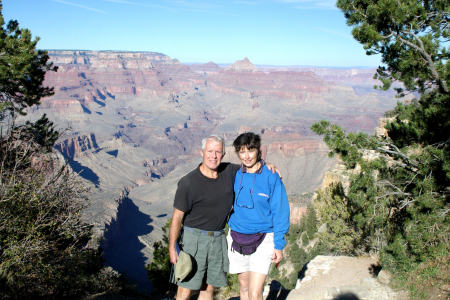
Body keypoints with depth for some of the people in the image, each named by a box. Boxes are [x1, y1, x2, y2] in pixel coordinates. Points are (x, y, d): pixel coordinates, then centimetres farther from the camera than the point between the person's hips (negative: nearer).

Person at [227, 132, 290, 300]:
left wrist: (279, 245, -9)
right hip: (237, 239, 4)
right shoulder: (235, 176, 1)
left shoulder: (271, 177, -10)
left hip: (262, 240, -4)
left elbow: (280, 211, -7)